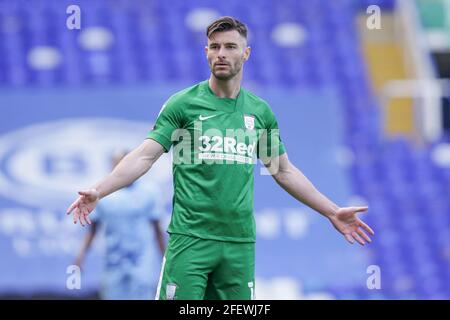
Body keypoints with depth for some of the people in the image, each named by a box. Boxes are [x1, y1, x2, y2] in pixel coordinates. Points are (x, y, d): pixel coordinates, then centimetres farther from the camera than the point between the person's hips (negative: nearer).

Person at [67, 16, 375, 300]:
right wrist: (98, 191, -19)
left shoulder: (260, 111, 11)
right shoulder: (182, 103, 0)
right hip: (190, 239, -4)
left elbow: (285, 171, 21)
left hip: (240, 242, 4)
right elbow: (144, 156, -5)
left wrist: (333, 212, 20)